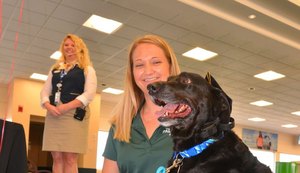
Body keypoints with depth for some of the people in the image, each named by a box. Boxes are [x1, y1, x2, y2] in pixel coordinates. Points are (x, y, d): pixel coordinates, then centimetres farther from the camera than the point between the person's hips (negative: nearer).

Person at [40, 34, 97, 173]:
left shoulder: (87, 69, 9)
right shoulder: (55, 69, 23)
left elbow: (89, 93, -5)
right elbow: (45, 91, 16)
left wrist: (66, 107, -16)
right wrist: (49, 106, -7)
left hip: (74, 114, -4)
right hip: (53, 115, 4)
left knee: (70, 158, -9)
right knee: (57, 158, 0)